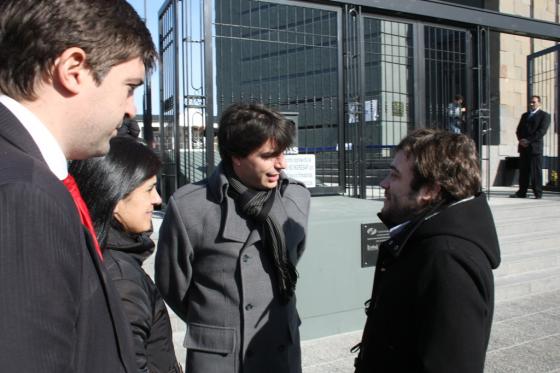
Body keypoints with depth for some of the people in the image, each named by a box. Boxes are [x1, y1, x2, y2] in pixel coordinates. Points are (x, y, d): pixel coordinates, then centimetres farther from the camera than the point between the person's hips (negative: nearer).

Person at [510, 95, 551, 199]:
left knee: (536, 170, -4)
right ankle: (522, 192, 7)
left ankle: (538, 193, 0)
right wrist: (521, 140, -2)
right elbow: (519, 130, 18)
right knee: (523, 170, 5)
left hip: (535, 146, -5)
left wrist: (528, 140, -16)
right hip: (523, 147, 5)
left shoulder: (544, 115, 3)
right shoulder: (525, 115, 22)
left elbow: (542, 131, -9)